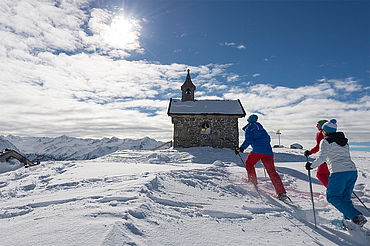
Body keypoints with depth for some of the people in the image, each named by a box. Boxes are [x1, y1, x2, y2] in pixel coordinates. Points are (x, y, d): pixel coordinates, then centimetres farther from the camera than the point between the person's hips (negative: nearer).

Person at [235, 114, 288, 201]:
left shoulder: (249, 128, 6)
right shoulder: (261, 127, 27)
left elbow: (248, 140, -10)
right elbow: (268, 139, 31)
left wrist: (241, 148, -10)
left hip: (257, 151, -6)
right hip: (268, 151, 6)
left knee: (248, 163, 17)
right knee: (272, 171, 5)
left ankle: (253, 183, 14)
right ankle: (281, 192, -3)